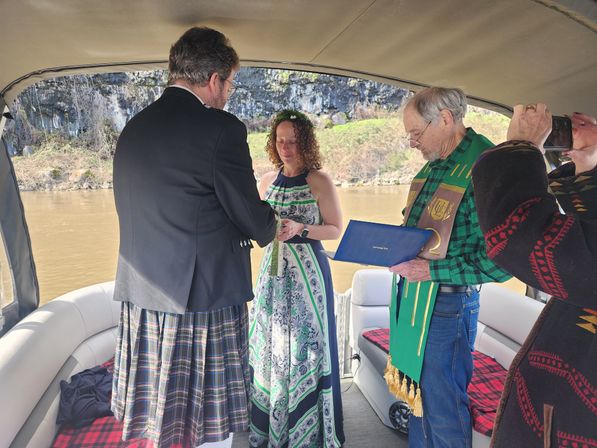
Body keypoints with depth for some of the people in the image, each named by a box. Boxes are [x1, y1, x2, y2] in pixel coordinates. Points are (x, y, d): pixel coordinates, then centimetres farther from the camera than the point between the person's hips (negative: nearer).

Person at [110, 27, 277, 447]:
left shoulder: (132, 129, 9)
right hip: (204, 299, -7)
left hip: (141, 298, 7)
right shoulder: (221, 128, -14)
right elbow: (254, 221, -10)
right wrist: (272, 226, 14)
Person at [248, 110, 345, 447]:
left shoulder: (320, 181, -7)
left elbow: (336, 230, -5)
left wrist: (300, 229, -20)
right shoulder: (268, 180, 8)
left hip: (307, 271, -5)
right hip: (273, 270, 5)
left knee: (303, 346, 3)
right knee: (270, 344, 11)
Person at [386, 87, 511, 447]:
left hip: (448, 304, -8)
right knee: (418, 393, 23)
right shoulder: (433, 167, 9)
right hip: (412, 297, 8)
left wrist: (432, 270, -21)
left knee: (442, 408, 9)